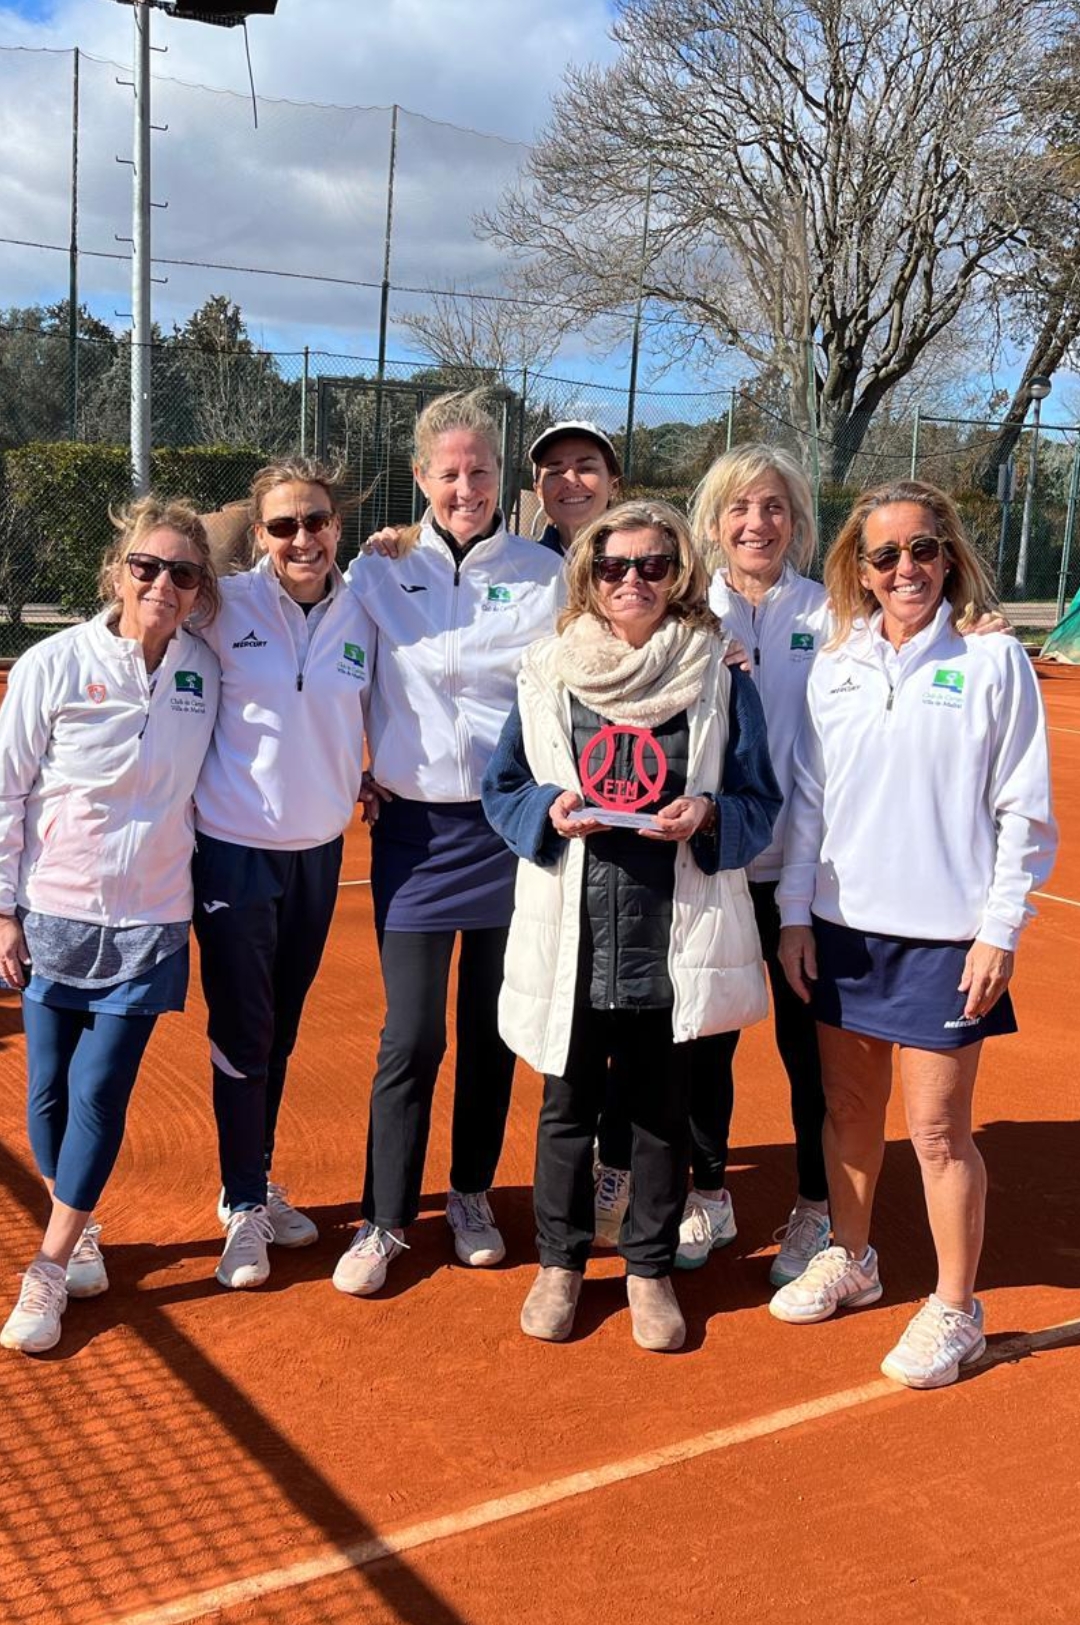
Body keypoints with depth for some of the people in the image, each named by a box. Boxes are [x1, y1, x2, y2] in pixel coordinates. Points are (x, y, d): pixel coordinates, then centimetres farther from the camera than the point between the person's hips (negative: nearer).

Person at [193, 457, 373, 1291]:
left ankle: (257, 1184, 33)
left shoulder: (362, 612, -2)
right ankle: (244, 1208, 19)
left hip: (319, 850, 3)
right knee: (243, 1032, 3)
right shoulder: (228, 605, -11)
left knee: (281, 1032, 15)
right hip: (235, 848, -3)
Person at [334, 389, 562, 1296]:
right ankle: (384, 1220, 13)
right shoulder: (382, 568, 5)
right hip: (415, 825, 0)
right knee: (410, 1037, 0)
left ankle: (472, 1196, 28)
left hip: (509, 824, 0)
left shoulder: (540, 573, 3)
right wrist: (373, 768, -5)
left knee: (492, 1030, 11)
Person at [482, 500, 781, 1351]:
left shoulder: (719, 676, 1)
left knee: (662, 1111, 11)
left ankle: (650, 1268, 29)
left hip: (675, 934, 0)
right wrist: (548, 810, -12)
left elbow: (759, 802, 3)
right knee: (568, 1104, 12)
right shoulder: (549, 672, 4)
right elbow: (502, 786, 8)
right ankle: (560, 1262, 30)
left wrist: (706, 817, -17)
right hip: (571, 933, 1)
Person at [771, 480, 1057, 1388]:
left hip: (946, 936, -4)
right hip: (842, 926, 4)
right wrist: (794, 913, 5)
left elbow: (1024, 811, -5)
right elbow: (808, 801, 10)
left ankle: (956, 1310, 17)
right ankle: (850, 1261, 36)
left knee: (937, 1127, 0)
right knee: (848, 1106, 15)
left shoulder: (993, 661, -5)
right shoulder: (836, 669, 6)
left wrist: (1001, 931, -9)